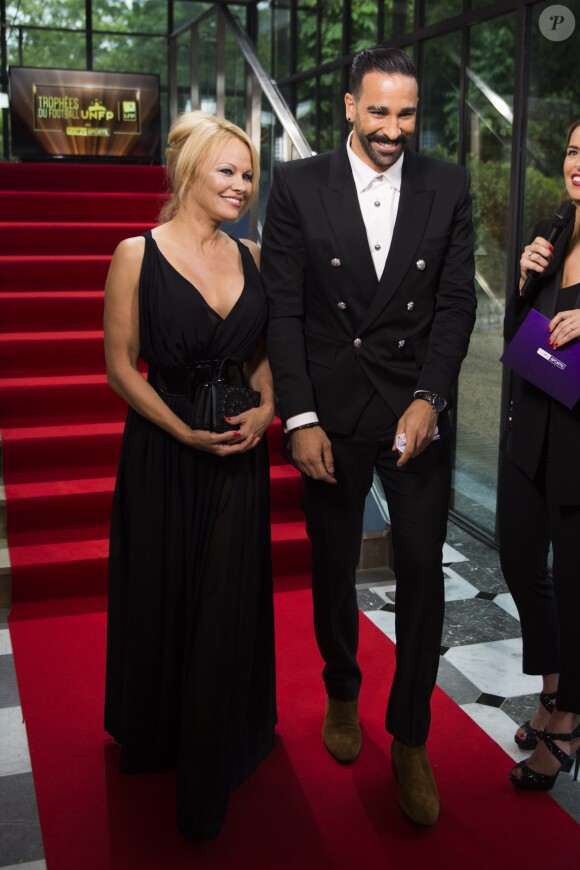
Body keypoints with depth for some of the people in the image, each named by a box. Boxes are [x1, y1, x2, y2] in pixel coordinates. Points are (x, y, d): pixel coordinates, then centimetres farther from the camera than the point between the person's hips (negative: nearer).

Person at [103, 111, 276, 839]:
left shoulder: (250, 256, 6)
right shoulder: (138, 254, -8)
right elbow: (120, 365, -8)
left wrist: (265, 408, -6)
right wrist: (186, 432, -16)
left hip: (238, 456, 4)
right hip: (162, 457, -4)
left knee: (230, 605, 10)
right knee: (160, 601, 11)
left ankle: (217, 759, 33)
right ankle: (154, 741, 38)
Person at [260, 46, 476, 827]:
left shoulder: (448, 188, 3)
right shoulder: (299, 185, -1)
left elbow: (457, 302, 0)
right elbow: (283, 309, -4)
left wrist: (428, 400, -12)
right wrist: (300, 419, -10)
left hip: (417, 410, 1)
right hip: (330, 411, 0)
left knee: (422, 572, 2)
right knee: (333, 566, 14)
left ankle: (410, 740, 18)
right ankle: (342, 694, 38)